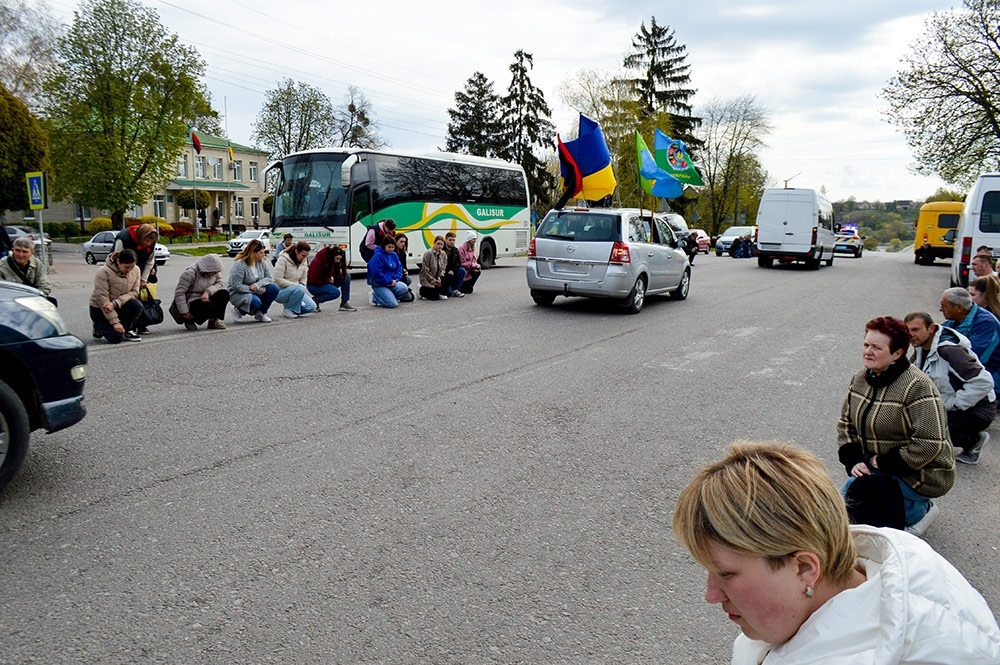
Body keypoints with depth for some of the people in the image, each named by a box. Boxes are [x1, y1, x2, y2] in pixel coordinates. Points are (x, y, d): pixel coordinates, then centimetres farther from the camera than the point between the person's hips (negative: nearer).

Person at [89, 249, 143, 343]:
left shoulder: (135, 270, -8)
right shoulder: (103, 272, -22)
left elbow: (134, 292, -10)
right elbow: (102, 298, -23)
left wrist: (115, 303, -29)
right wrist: (115, 322, -27)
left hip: (119, 307, 4)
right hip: (100, 308, -4)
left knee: (137, 305, -28)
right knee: (116, 338, -20)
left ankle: (127, 331, -3)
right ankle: (99, 328, 14)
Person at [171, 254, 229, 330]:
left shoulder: (214, 271, -3)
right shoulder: (190, 273, -24)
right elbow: (179, 293, -23)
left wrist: (208, 291, -26)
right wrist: (184, 312, -23)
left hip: (205, 298, 6)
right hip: (191, 303, -6)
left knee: (224, 294, -17)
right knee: (210, 307, -33)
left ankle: (214, 320, -1)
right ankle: (189, 320, -3)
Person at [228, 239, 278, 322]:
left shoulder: (262, 262, -1)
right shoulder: (239, 265, -21)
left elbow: (269, 278, -5)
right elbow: (236, 286, -24)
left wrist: (257, 285, -26)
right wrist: (259, 290, -25)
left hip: (256, 291, 6)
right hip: (238, 294, -6)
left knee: (274, 288, -18)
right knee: (255, 301, -37)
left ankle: (261, 313, 0)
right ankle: (239, 311, -3)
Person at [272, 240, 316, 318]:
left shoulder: (304, 261, 5)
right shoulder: (283, 259, -15)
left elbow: (303, 279, 13)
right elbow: (278, 279, -21)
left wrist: (302, 287, -8)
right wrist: (295, 285, -23)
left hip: (295, 291, 7)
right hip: (280, 291, -7)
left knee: (312, 307, -13)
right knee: (299, 289, -37)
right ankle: (288, 310, -13)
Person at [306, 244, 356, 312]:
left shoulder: (335, 261, -7)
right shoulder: (318, 262, -27)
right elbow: (313, 281, -24)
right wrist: (328, 280, -20)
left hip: (327, 282, 8)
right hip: (314, 286, -8)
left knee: (347, 276, -11)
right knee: (336, 292, -32)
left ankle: (345, 303, -9)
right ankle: (316, 300, -11)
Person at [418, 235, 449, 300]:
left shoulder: (443, 254, 3)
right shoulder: (428, 253, -15)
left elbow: (443, 268, 4)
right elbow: (425, 270, -15)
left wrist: (440, 277, -14)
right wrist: (433, 280, -16)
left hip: (437, 278, 6)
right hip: (427, 278, -6)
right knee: (435, 296, -17)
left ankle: (441, 294, 1)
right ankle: (421, 290, 12)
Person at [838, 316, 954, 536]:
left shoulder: (917, 386, -23)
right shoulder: (861, 378, 1)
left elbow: (930, 444, -27)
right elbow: (846, 423, 9)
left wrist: (884, 463, -21)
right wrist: (853, 460, -6)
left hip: (919, 475, -8)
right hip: (876, 467, 8)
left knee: (855, 500, -22)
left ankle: (918, 511, 4)